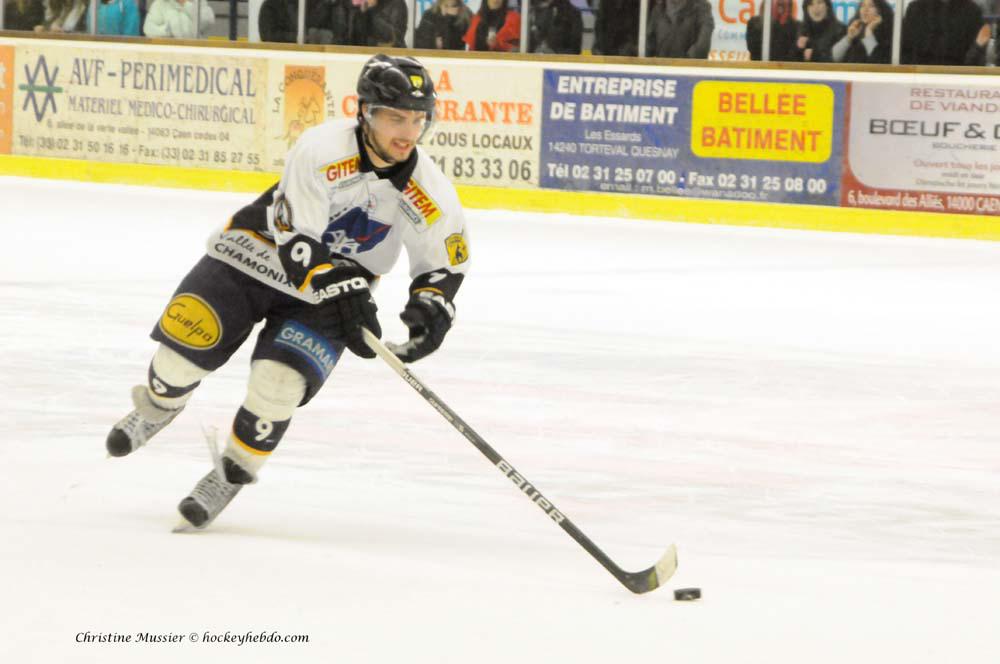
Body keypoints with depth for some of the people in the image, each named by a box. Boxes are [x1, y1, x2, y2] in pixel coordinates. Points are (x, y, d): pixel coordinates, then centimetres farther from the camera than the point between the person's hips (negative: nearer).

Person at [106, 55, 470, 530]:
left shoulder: (429, 191, -15)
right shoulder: (323, 149, -27)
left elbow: (446, 262, -1)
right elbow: (295, 240, -28)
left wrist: (430, 308, -20)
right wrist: (340, 292, -38)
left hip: (339, 293, 2)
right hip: (258, 254, -2)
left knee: (280, 381, -20)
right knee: (187, 339, -12)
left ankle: (233, 473, 7)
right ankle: (158, 406, 25)